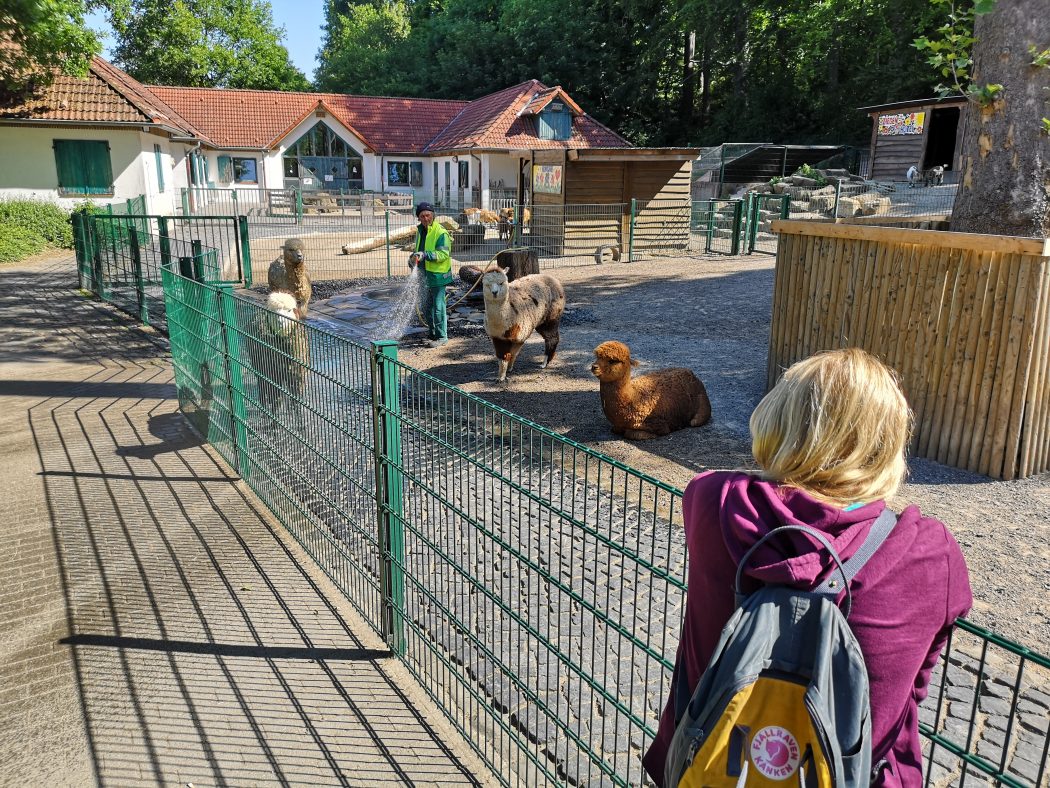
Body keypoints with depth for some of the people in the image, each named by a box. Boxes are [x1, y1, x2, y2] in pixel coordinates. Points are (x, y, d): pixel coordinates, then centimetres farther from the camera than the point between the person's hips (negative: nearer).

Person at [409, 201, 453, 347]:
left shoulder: (441, 233, -15)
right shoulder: (420, 231, 12)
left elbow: (443, 254, -22)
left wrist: (425, 255, -30)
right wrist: (414, 257, 8)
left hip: (438, 275, -9)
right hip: (425, 275, 9)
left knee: (438, 307, -3)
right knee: (427, 308, 16)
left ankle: (442, 337, 6)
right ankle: (433, 334, 29)